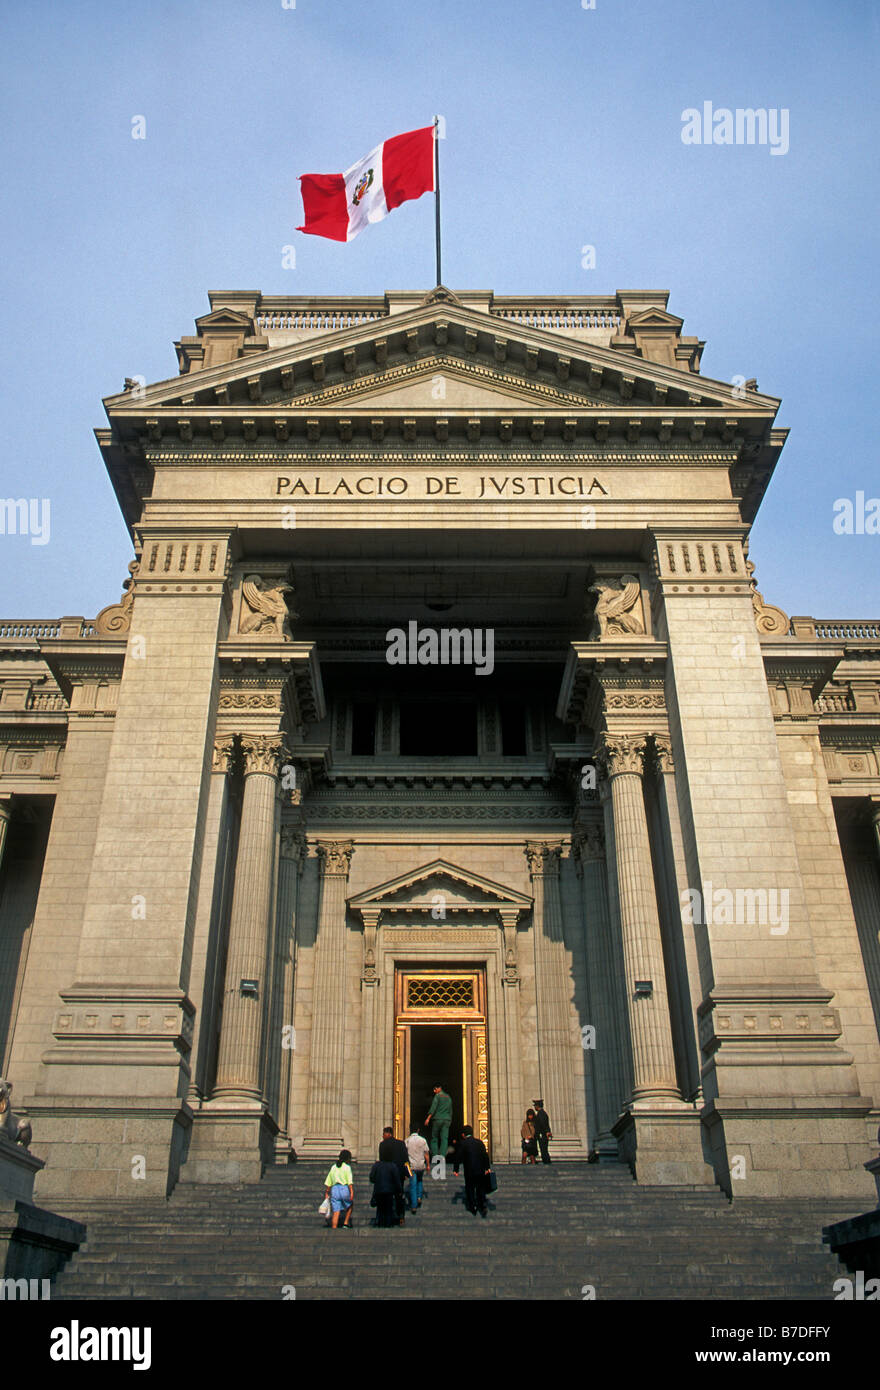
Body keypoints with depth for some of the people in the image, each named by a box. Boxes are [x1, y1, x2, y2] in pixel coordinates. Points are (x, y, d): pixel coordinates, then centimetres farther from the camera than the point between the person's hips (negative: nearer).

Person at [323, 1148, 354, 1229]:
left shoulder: (333, 1167, 17)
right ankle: (346, 1223, 12)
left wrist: (326, 1193, 23)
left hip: (334, 1190, 4)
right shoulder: (347, 1167, 1)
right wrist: (352, 1192, -16)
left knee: (335, 1212, 1)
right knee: (349, 1207, 21)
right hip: (344, 1189, -4)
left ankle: (334, 1229, -7)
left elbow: (328, 1183, 18)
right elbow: (350, 1182, -11)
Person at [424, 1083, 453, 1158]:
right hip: (447, 1120, 4)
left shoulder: (437, 1096, -2)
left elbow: (433, 1107, -12)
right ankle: (443, 1156, -10)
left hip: (438, 1119, -4)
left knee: (434, 1138, 5)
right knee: (444, 1139, -1)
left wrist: (428, 1118, -14)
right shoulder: (448, 1097, 16)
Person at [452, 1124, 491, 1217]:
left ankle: (472, 1210, 9)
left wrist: (455, 1170, 1)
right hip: (481, 1171, 3)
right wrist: (487, 1168, 13)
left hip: (469, 1172, -3)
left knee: (470, 1190, 9)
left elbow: (458, 1157, -6)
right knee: (481, 1189, 14)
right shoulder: (480, 1142, 5)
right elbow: (485, 1156, 6)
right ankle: (483, 1207, 5)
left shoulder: (462, 1143, -6)